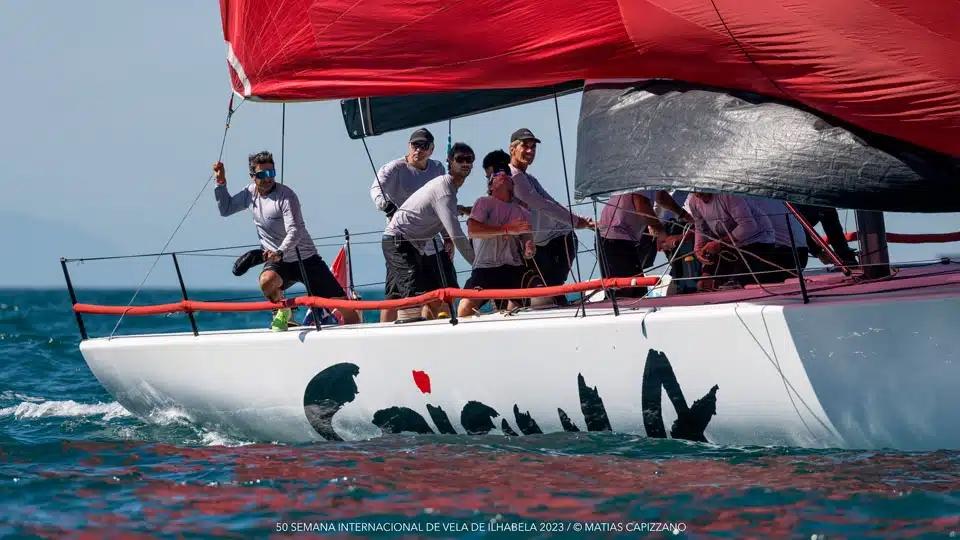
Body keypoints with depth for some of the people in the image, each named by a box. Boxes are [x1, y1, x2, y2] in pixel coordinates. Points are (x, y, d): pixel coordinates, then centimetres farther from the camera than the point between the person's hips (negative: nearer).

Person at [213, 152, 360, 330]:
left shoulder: (286, 195, -16)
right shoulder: (250, 193, 3)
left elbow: (295, 231, -28)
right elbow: (226, 209, 17)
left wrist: (280, 252, -45)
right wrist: (221, 183, 3)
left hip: (306, 259, -3)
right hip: (278, 262, 3)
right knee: (267, 281, -34)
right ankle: (282, 312, -4)